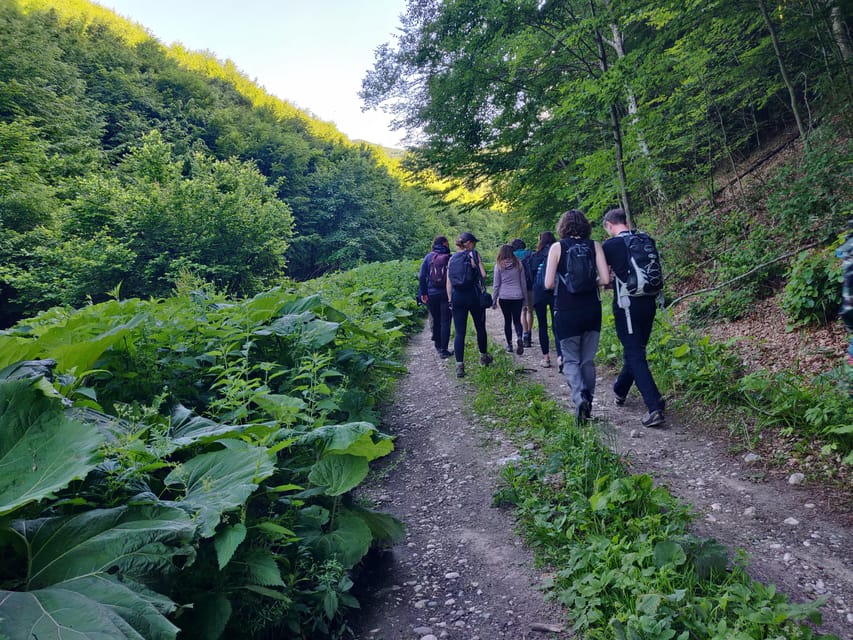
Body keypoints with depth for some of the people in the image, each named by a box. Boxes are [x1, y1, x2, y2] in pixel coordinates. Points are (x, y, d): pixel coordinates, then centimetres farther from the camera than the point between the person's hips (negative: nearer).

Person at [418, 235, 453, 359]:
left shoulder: (428, 257, -1)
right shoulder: (450, 258, -4)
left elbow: (422, 276, -5)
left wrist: (423, 293, -2)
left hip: (431, 294, 2)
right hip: (446, 294, -2)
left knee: (435, 320, 18)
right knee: (445, 322, 3)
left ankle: (438, 345, 30)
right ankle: (443, 350, -1)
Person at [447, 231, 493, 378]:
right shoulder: (474, 254, -3)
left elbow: (449, 281, 5)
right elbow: (483, 274, -11)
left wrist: (450, 299, 9)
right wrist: (479, 282, 10)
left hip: (457, 296, 3)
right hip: (473, 295, -3)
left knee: (459, 332, 2)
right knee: (480, 328, 17)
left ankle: (459, 366, -4)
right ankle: (484, 357, 34)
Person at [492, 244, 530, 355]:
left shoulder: (499, 265, -2)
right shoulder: (518, 264, 3)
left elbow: (496, 285, -1)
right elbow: (523, 283, 8)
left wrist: (494, 301, 6)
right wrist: (526, 299, 15)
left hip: (504, 297, -1)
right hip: (517, 296, 1)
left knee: (507, 321, 10)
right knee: (517, 320, 8)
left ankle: (509, 344, 12)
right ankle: (519, 338, -18)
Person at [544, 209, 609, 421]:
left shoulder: (557, 247, -4)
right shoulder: (594, 246, 1)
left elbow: (548, 284, -8)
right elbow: (605, 279, -5)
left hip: (566, 311, -2)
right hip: (592, 310, 3)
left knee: (571, 360, 6)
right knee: (588, 360, 15)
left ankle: (580, 397, -18)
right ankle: (588, 405, 20)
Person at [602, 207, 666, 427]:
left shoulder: (610, 245, -8)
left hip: (627, 305, -6)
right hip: (648, 302, 6)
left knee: (635, 355, -4)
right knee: (634, 350, 20)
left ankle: (655, 407, -12)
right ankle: (620, 390, 40)